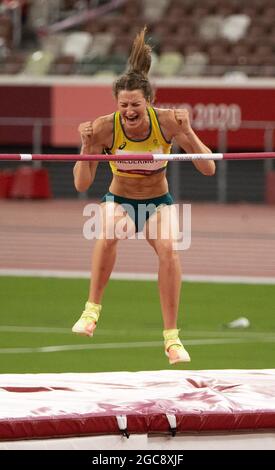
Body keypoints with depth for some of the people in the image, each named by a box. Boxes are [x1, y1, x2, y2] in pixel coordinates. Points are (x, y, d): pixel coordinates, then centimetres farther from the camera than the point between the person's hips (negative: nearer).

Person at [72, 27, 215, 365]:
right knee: (108, 234, -35)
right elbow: (82, 185, -19)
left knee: (168, 249, -27)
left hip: (158, 202, 1)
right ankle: (92, 310, -22)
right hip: (119, 200, -1)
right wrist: (87, 147, -34)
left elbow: (208, 169, -22)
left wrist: (187, 133, -36)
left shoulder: (167, 122, -21)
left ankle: (171, 338, -17)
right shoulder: (105, 128, -21)